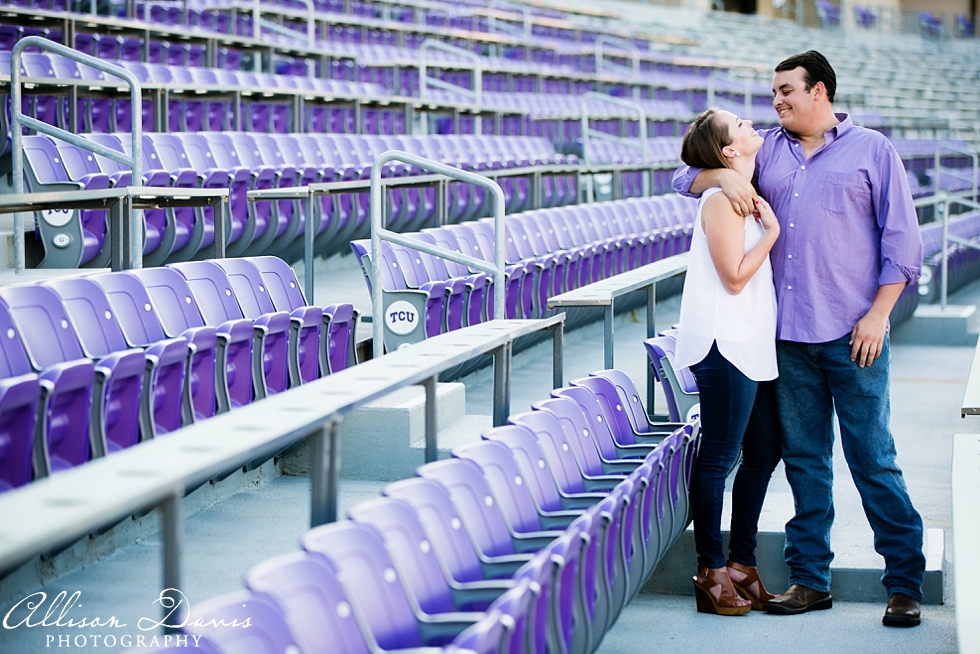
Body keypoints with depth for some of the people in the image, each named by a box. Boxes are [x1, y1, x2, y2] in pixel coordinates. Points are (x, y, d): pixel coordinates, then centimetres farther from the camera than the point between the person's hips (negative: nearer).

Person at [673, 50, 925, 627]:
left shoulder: (871, 150, 5)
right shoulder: (769, 151, 15)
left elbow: (902, 239, 2)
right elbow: (688, 178, 18)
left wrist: (877, 314, -7)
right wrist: (725, 175, -5)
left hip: (852, 335, -4)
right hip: (790, 335, 4)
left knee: (873, 459, -3)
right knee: (804, 459, 8)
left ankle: (906, 583, 5)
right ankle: (811, 579, 16)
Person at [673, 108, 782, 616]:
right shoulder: (722, 198, -14)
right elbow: (735, 277, -17)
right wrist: (771, 230, -12)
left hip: (751, 342, 10)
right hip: (725, 344, -10)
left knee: (764, 454, 13)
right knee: (719, 457, -3)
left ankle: (741, 563, 23)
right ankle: (711, 573, 5)